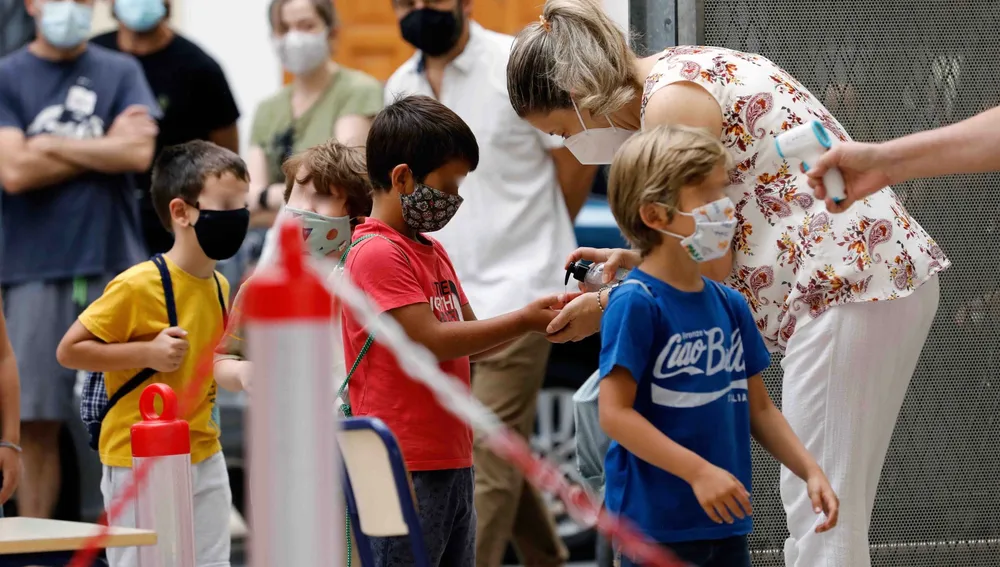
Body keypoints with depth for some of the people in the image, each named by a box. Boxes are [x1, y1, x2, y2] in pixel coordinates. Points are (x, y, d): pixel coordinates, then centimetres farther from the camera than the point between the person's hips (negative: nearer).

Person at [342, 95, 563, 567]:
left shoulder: (433, 252, 17)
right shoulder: (377, 253, -12)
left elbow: (470, 341, 18)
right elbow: (431, 340, -19)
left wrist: (538, 315, 2)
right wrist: (522, 321, -13)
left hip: (451, 461, 10)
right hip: (405, 469, -9)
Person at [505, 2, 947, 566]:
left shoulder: (670, 105, -14)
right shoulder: (691, 73, 16)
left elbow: (709, 271, -11)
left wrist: (607, 306, 1)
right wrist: (632, 260, 18)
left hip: (849, 284, -10)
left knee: (817, 511, -6)